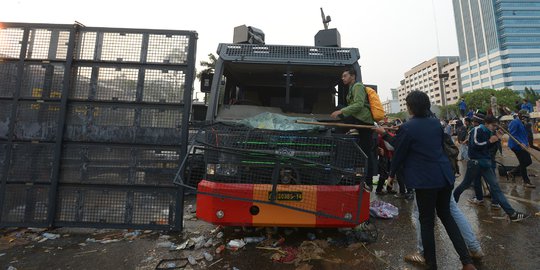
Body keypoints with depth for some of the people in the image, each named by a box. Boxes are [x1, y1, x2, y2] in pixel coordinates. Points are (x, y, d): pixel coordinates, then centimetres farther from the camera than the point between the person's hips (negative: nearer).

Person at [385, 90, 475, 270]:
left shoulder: (407, 128, -14)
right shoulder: (436, 123, 5)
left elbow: (399, 154, -7)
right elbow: (441, 145, 18)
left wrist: (392, 174, 8)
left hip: (425, 179, -6)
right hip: (445, 175, 6)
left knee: (427, 221, 7)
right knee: (446, 215, 22)